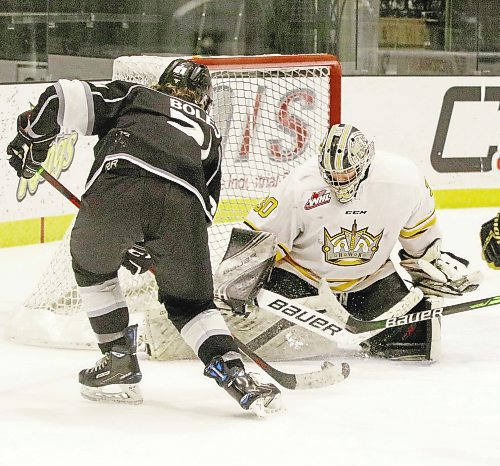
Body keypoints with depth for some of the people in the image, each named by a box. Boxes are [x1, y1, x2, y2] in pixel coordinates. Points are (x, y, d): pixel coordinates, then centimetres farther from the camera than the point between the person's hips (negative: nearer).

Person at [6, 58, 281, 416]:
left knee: (91, 263, 30)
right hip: (183, 203, 1)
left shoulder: (132, 96, 33)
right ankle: (233, 371, 1)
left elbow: (64, 98, 19)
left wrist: (30, 142, 33)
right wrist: (148, 248, 36)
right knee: (189, 301, 21)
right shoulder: (207, 132, 38)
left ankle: (119, 361, 29)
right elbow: (207, 205, 30)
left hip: (116, 188, -1)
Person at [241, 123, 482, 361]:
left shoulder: (402, 179, -18)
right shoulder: (300, 185, -25)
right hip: (303, 274, -2)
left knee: (413, 332, -14)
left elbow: (420, 234, 4)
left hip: (370, 277, 2)